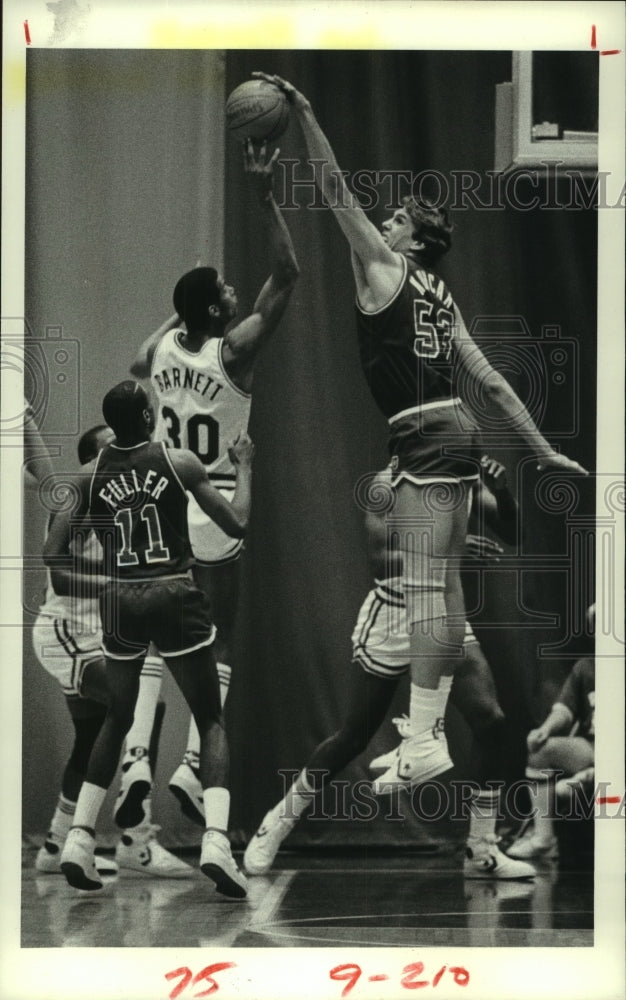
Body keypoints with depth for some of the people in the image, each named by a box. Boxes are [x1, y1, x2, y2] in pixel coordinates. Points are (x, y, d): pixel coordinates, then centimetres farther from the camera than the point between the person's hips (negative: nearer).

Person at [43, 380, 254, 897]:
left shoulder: (91, 476, 3)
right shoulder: (180, 463, -4)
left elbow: (53, 554, 3)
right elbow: (238, 525, -2)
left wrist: (87, 580, 21)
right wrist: (244, 468, 12)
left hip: (120, 601, 3)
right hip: (176, 597, -3)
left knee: (116, 721, 20)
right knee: (212, 722, 5)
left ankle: (80, 839, 11)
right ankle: (216, 839, -15)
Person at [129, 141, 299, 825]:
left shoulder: (162, 347, 1)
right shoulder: (234, 352, -15)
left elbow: (136, 367, 28)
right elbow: (286, 276, -16)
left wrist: (181, 310, 32)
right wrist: (265, 198, -18)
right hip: (215, 511, -5)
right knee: (221, 647, 4)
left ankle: (136, 761, 3)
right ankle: (192, 769, -6)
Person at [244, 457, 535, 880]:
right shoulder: (388, 484, -15)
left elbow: (513, 535, -1)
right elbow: (381, 560, -24)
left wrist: (502, 492, -21)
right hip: (392, 619, -5)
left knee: (491, 722, -10)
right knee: (354, 736, 3)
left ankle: (482, 851, 0)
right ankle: (278, 822, 22)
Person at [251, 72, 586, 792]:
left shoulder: (383, 266, -2)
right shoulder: (441, 298, 19)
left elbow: (336, 193, -8)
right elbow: (490, 382, 18)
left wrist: (303, 113, -9)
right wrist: (544, 452, 21)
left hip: (423, 436, -9)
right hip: (458, 431, 9)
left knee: (424, 584, -13)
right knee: (445, 583, 11)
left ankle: (422, 742, -17)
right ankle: (432, 722, 16)